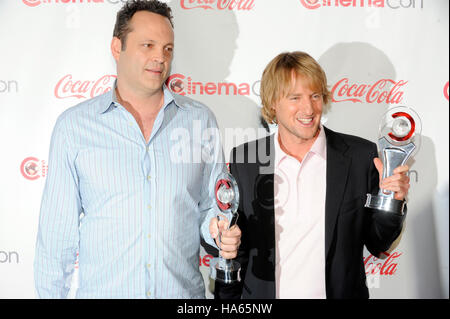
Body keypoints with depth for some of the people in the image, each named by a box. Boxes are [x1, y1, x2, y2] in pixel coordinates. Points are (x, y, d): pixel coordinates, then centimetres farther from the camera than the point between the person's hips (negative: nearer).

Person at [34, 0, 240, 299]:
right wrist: (51, 293, -3)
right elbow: (57, 230, -2)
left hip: (185, 292, 2)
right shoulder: (73, 125, -4)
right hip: (102, 290, -1)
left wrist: (219, 230, -13)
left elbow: (211, 204, 6)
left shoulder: (200, 119, 0)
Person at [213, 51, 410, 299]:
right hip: (263, 296, 1)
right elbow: (235, 249, 1)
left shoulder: (361, 156, -9)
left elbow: (377, 245, -3)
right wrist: (226, 297, -4)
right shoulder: (243, 160, -6)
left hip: (339, 292, 0)